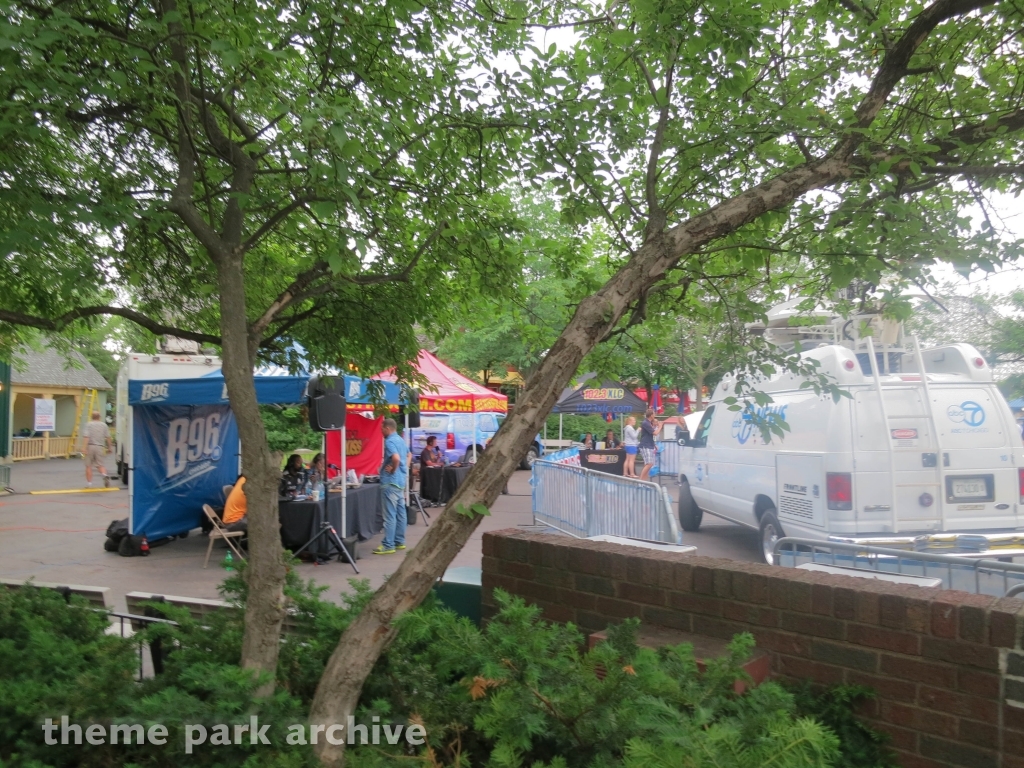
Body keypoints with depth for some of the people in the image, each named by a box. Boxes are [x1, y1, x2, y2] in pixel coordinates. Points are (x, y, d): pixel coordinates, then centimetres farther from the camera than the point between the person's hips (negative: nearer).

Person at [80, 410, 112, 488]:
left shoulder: (89, 425, 0)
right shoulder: (104, 425, 8)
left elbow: (86, 436, -12)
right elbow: (108, 437, 5)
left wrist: (84, 447, -17)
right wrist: (109, 447, 17)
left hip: (90, 446, -2)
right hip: (100, 447, 2)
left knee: (89, 466, 8)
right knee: (100, 465, 8)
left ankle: (89, 482, 9)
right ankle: (105, 475, -22)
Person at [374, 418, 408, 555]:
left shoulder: (390, 441, -16)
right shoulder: (400, 440, 14)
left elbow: (396, 458, -32)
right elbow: (408, 455, 30)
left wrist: (393, 470, -16)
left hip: (391, 482, -10)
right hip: (401, 480, 10)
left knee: (390, 515, -7)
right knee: (400, 512, 13)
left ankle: (388, 545, -5)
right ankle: (400, 541, 20)